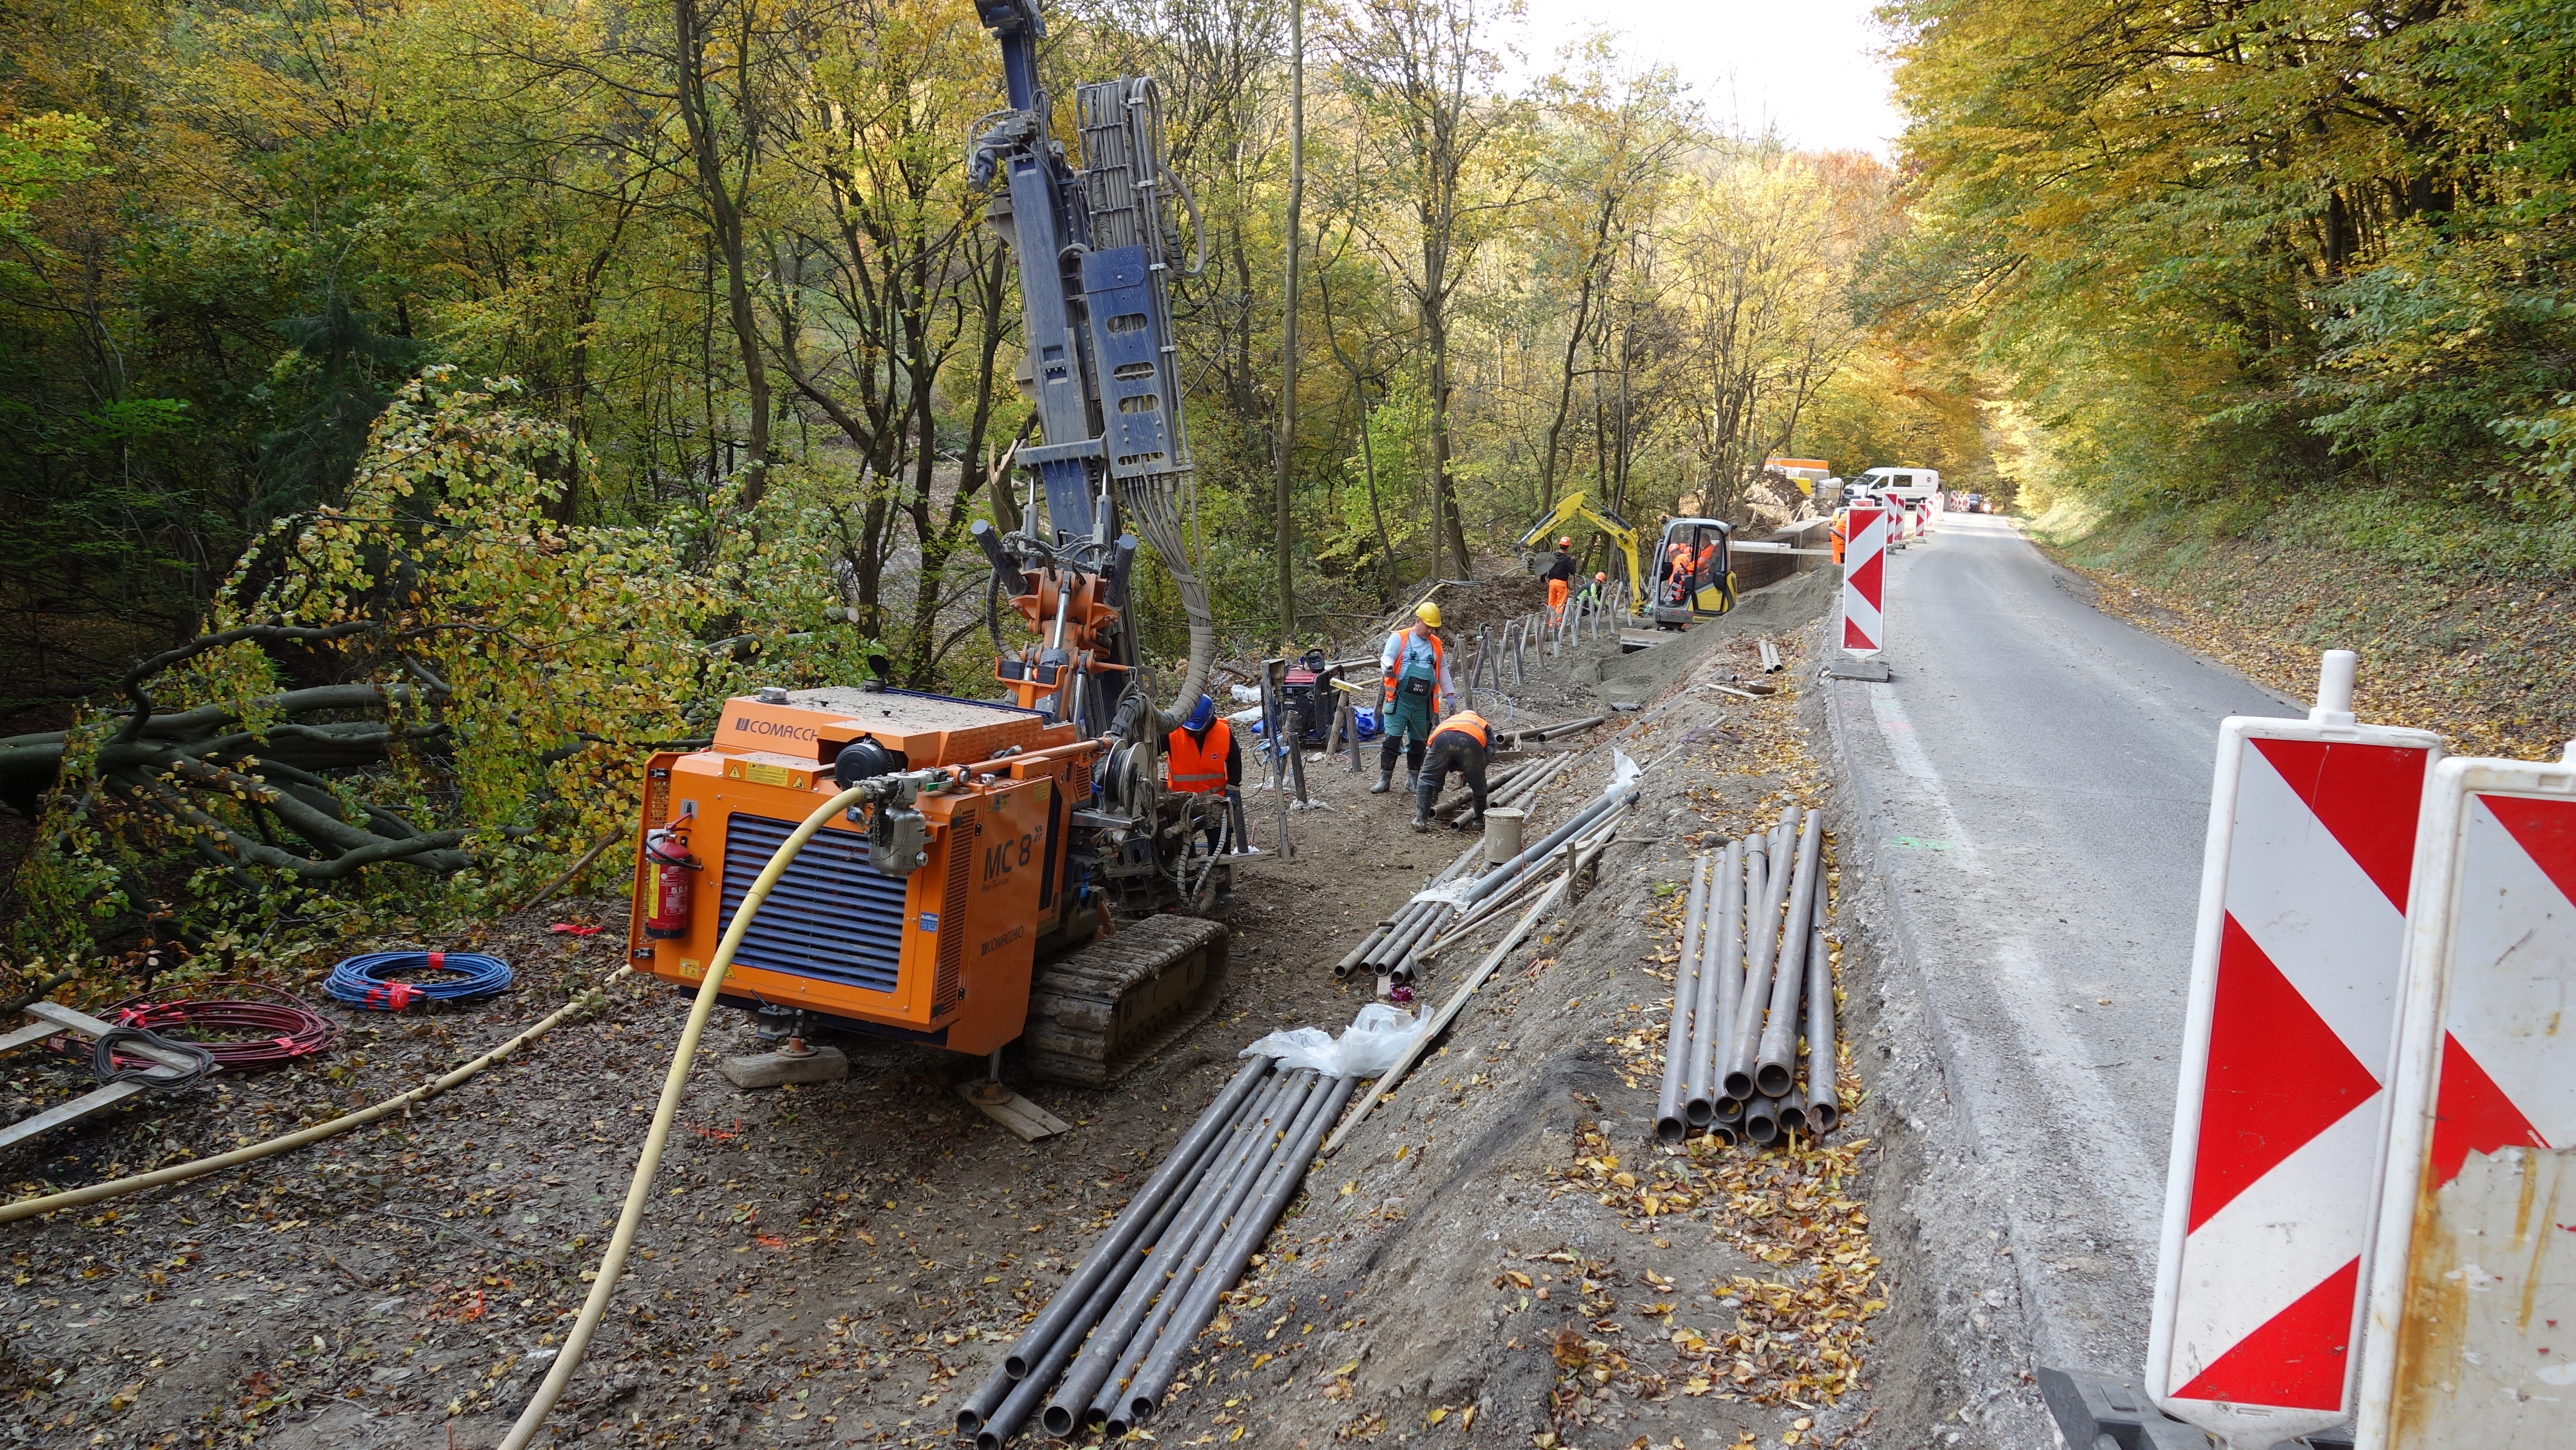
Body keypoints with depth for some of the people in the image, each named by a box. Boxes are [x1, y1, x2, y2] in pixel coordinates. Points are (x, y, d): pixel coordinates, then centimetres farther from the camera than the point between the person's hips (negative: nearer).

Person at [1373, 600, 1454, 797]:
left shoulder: (1436, 645, 14)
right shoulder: (1399, 638, -2)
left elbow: (1443, 671, 20)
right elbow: (1387, 657, -13)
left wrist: (1450, 694, 15)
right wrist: (1387, 668, -36)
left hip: (1424, 704, 5)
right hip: (1400, 700, -5)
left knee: (1418, 743, 10)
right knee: (1392, 739, -8)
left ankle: (1413, 781, 20)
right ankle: (1385, 780, 0)